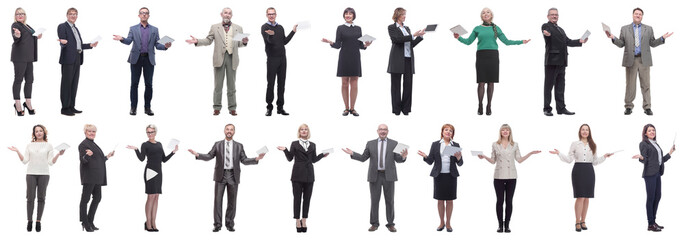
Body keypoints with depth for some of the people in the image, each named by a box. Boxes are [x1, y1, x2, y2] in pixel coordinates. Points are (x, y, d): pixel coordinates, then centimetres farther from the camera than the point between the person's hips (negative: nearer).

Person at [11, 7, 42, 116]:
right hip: (19, 56, -8)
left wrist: (36, 37, 14)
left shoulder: (27, 26, 20)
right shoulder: (16, 25, -5)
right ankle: (17, 104, -2)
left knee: (29, 80, 8)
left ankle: (28, 103, 15)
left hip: (28, 57, 8)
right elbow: (16, 38, -21)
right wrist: (16, 35, -42)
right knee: (18, 79, -5)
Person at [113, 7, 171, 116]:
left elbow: (157, 44, 5)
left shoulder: (154, 30, 12)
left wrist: (165, 46, -15)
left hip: (149, 59, 1)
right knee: (134, 84, 0)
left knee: (148, 84, 1)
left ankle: (148, 107, 8)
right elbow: (129, 41, -4)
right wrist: (122, 39, -25)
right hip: (136, 58, -1)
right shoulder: (133, 29, 10)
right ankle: (133, 107, 5)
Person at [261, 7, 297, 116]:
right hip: (272, 58, -5)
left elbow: (284, 41, 15)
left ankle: (280, 107, 10)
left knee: (281, 83, 6)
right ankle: (269, 107, 4)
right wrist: (271, 35, -40)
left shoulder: (280, 27, 15)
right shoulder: (265, 27, -3)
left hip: (282, 58, 5)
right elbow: (269, 41, -18)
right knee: (270, 83, -2)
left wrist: (293, 32, 10)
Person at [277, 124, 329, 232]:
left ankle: (304, 220, 9)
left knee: (307, 198, 3)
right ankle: (297, 221, 3)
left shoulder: (312, 145, 14)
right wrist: (285, 150, -13)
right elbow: (290, 158, 1)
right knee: (297, 198, -2)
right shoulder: (294, 144, 7)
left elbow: (314, 160, 14)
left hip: (309, 175, 3)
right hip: (298, 174, -3)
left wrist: (323, 155, 4)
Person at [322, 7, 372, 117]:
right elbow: (338, 45, -2)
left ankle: (352, 108, 5)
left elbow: (360, 45, 11)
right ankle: (346, 108, 6)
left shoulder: (358, 28, 10)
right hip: (344, 57, -2)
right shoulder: (340, 28, 3)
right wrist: (330, 42, -21)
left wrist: (365, 45, -10)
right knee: (345, 83, 0)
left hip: (355, 58, 2)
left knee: (354, 83, 0)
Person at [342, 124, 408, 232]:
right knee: (374, 200, 2)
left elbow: (398, 160, 1)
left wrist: (403, 157, -22)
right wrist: (352, 154, -7)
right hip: (375, 176, 1)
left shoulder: (394, 144, 5)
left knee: (390, 200, 2)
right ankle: (374, 223, 9)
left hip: (388, 176, -1)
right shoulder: (370, 143, 8)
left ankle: (390, 224, 9)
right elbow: (363, 158, 7)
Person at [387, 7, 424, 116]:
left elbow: (411, 44, 16)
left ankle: (406, 108, 6)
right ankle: (396, 109, 5)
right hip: (398, 59, -5)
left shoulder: (407, 28, 19)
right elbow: (397, 39, -15)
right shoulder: (392, 28, 1)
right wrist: (413, 35, -17)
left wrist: (420, 36, 5)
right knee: (396, 84, 1)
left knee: (408, 83, 0)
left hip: (409, 59, 5)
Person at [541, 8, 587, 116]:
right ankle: (547, 109, 0)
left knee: (560, 86, 10)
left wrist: (580, 41, 10)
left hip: (561, 61, 8)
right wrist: (547, 34, -47)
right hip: (551, 61, -8)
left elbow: (567, 41, 22)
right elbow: (546, 32, -23)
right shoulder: (546, 26, -1)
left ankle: (561, 108, 14)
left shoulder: (560, 29, 24)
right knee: (549, 85, -3)